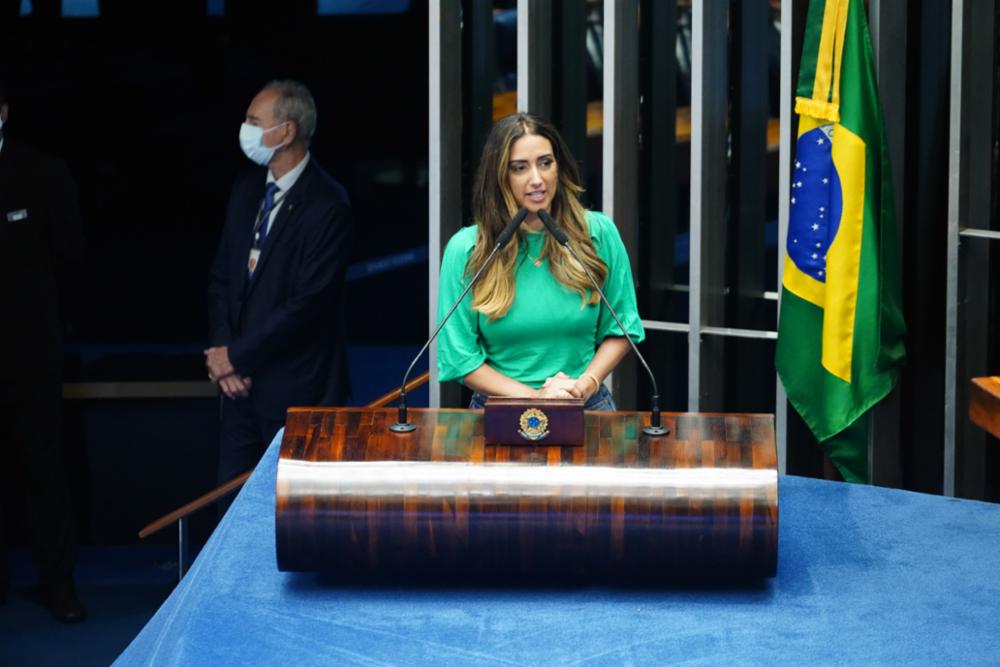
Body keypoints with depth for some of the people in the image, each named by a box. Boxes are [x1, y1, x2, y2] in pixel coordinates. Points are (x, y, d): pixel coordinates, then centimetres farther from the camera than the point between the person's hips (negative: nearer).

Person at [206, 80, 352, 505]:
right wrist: (222, 351, -3)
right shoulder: (247, 190, 9)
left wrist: (237, 356, -13)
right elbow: (222, 276, 12)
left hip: (295, 387, -7)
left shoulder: (327, 206, -15)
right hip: (240, 381, 7)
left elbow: (308, 303, -19)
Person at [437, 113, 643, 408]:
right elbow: (458, 358, -1)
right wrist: (533, 396, -12)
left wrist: (586, 384, -5)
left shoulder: (599, 233, 4)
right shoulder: (466, 249, -1)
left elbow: (621, 329, 12)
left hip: (586, 406, 1)